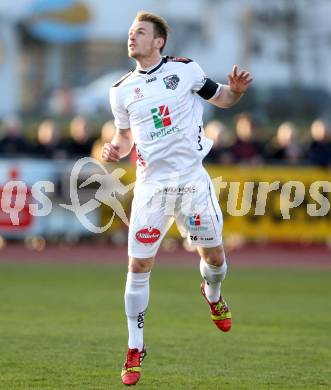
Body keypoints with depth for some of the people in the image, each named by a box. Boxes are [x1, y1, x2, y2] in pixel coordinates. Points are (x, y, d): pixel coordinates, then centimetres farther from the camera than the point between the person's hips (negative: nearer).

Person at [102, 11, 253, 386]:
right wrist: (116, 148, -7)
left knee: (214, 256, 9)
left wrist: (236, 89, -12)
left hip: (192, 179, -1)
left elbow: (222, 98, 10)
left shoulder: (185, 69, -2)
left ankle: (212, 296, 46)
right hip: (151, 185, 1)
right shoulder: (122, 90, 4)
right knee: (138, 266, -4)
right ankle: (135, 350, 6)